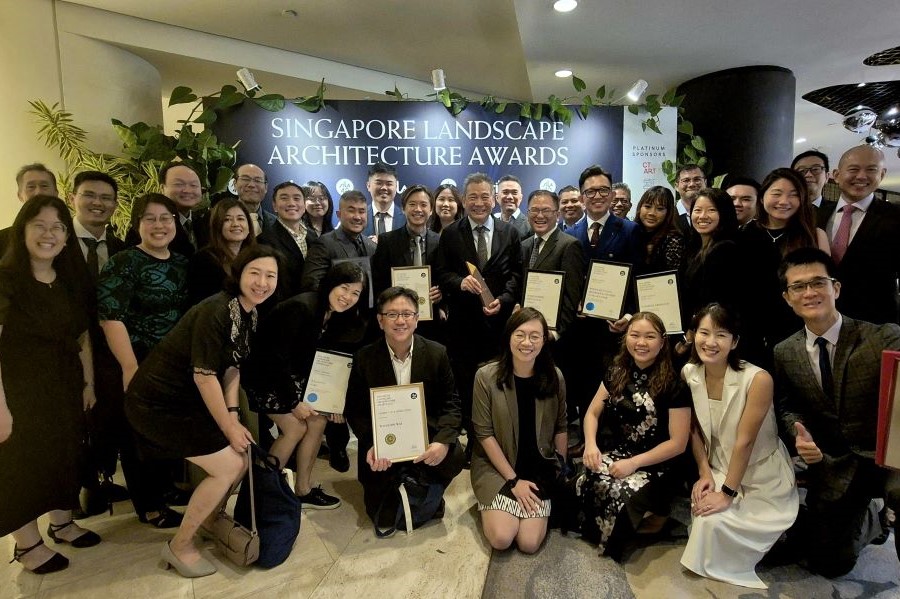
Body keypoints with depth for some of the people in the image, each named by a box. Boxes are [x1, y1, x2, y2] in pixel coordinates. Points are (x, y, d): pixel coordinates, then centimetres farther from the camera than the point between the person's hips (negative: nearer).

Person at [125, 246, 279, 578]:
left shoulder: (250, 313, 2)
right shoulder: (215, 312, -26)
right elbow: (204, 376, -24)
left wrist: (233, 415, -3)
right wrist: (229, 428, -15)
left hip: (188, 400, 9)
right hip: (158, 403, -9)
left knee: (238, 460, 7)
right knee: (229, 466, -9)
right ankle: (179, 547, 11)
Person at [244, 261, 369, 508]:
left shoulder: (336, 316, -3)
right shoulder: (301, 308, -28)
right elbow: (277, 358, -26)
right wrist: (293, 402, -19)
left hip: (292, 374, 8)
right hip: (263, 375, -7)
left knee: (318, 421, -3)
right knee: (296, 427, -12)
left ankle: (303, 489, 11)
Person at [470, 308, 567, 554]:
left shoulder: (554, 377, -6)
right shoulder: (486, 376, -14)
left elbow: (560, 428, 5)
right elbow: (484, 433, -12)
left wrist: (563, 472, 1)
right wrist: (513, 479, -13)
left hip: (540, 468, 2)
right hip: (496, 464, -1)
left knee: (529, 543, -11)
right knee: (501, 539, -16)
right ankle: (493, 505, 17)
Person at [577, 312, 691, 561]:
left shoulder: (673, 386, -11)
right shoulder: (617, 373, 4)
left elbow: (677, 443, -10)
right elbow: (593, 412, 9)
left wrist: (634, 463, -18)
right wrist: (590, 444, -11)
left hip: (655, 467, -3)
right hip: (618, 454, 4)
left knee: (622, 495, -33)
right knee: (583, 482, -28)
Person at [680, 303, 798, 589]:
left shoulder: (757, 379, -27)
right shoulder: (688, 373, -11)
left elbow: (744, 441, -24)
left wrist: (728, 494, -19)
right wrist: (705, 473, -7)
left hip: (762, 477, -4)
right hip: (720, 469, 4)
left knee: (715, 520, -16)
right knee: (706, 516, -16)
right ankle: (713, 566, 15)